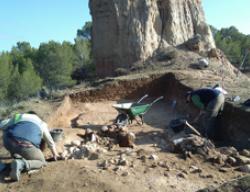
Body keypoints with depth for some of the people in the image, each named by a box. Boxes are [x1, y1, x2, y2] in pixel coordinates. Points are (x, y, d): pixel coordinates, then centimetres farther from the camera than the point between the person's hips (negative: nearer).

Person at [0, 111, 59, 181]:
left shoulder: (18, 117, 32)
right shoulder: (42, 124, 30)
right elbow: (50, 141, 40)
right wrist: (55, 154, 55)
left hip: (9, 143, 4)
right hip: (25, 146, -3)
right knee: (41, 162, 19)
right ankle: (20, 164, -10)